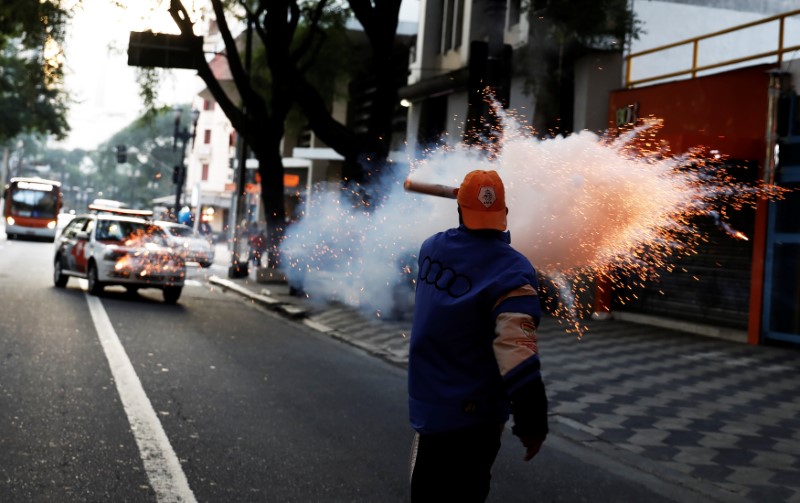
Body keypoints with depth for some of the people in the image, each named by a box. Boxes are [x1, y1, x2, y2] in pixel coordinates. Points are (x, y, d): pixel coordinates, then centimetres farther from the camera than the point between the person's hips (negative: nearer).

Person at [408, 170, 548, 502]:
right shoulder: (512, 271, -20)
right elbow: (517, 355, -26)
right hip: (472, 412, -4)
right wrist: (531, 422, -19)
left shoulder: (432, 247, -2)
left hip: (428, 403, 5)